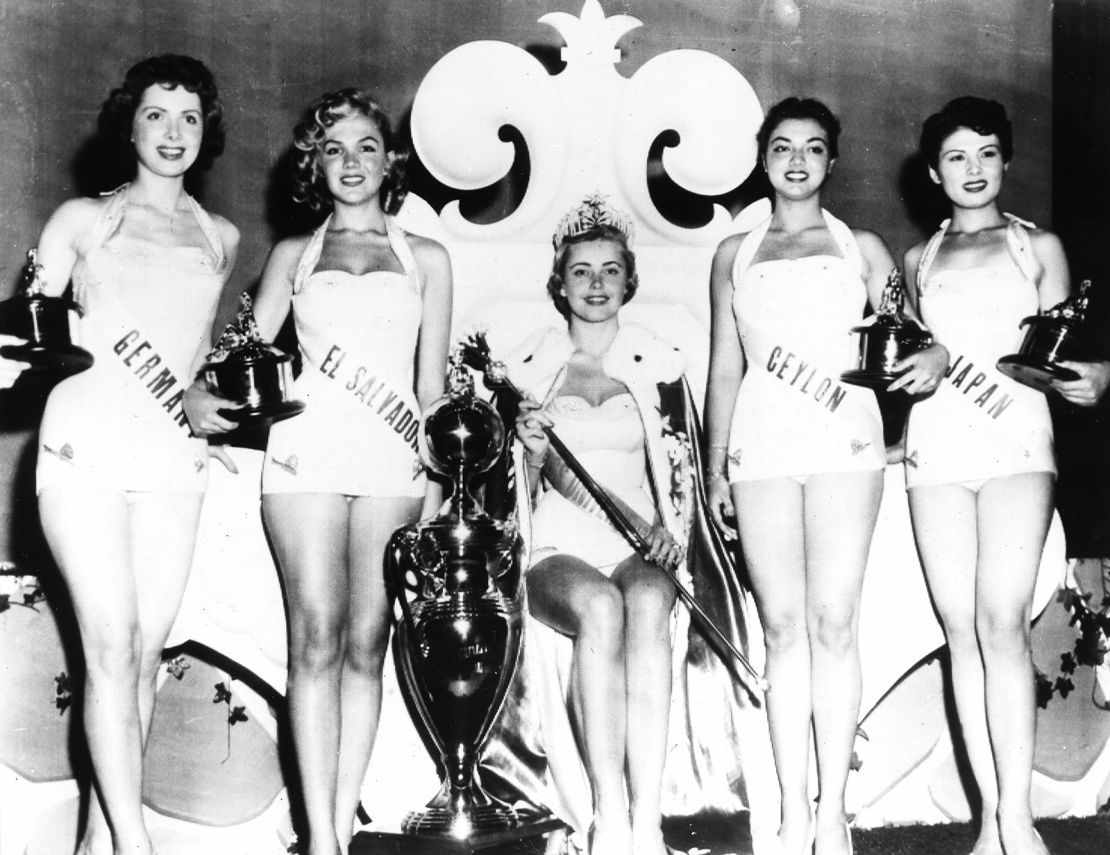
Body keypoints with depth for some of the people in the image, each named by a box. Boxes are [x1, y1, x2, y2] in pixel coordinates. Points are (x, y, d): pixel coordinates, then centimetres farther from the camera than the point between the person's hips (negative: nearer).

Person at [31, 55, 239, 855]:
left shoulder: (222, 239, 16)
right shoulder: (84, 219, 9)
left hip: (172, 459, 3)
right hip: (85, 451, -3)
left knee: (147, 652, 0)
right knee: (111, 647, -11)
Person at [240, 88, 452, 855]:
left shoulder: (426, 259, 16)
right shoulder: (292, 255, 18)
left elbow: (432, 383, 12)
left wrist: (435, 482, 4)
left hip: (393, 460, 0)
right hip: (307, 452, 0)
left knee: (366, 642, -3)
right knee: (316, 640, -10)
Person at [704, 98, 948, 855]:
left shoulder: (862, 247, 13)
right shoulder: (735, 254, 17)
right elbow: (725, 366, 16)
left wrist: (935, 357, -16)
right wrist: (715, 466, 11)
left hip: (843, 439, -1)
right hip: (761, 444, 2)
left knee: (834, 623, -7)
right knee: (784, 628, -2)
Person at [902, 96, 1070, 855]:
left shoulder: (1038, 246, 12)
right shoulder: (919, 260, 19)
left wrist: (1013, 373, -10)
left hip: (1015, 437, -3)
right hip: (936, 444, 3)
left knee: (1001, 621, -17)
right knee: (960, 629, -2)